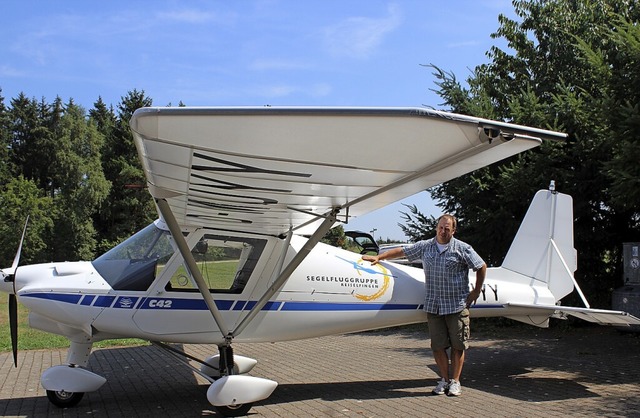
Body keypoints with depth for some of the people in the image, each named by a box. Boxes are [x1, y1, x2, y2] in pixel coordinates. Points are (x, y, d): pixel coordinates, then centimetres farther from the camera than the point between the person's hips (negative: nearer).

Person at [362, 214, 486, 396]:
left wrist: (476, 292, 5)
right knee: (438, 345, 5)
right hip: (433, 306, 3)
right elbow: (402, 251, 14)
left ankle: (455, 381, 13)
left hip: (457, 305, -3)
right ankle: (444, 379, 17)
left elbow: (481, 267, 5)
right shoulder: (425, 246, 9)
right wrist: (378, 257, 10)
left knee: (457, 345, 2)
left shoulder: (463, 249, -1)